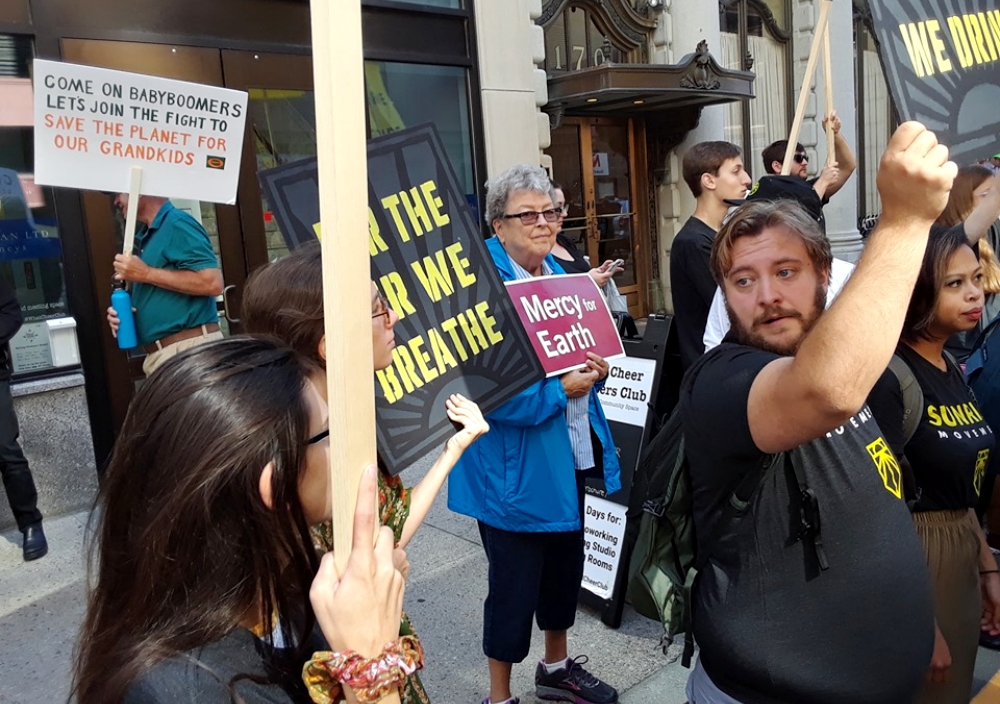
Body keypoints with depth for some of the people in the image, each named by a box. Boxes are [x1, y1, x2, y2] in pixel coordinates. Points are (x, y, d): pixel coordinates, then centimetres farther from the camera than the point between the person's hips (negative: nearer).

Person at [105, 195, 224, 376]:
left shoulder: (177, 223, -9)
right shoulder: (145, 236, 17)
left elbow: (212, 283, -20)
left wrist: (146, 274, -15)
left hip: (188, 348, -9)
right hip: (159, 353, 9)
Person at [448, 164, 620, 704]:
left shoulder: (559, 274, 8)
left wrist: (594, 370, -5)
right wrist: (558, 389, -23)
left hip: (570, 453, 8)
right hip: (515, 464, -8)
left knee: (565, 566, 22)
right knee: (515, 583, 6)